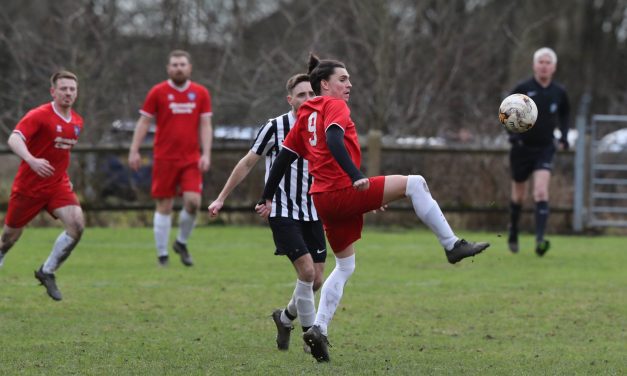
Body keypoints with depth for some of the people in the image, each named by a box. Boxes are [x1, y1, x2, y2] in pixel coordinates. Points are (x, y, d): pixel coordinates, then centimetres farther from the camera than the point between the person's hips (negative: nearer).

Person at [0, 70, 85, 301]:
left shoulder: (77, 122, 5)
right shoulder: (39, 116, -16)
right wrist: (32, 161, -47)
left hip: (58, 185, 5)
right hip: (28, 186, -5)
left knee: (77, 225, -18)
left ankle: (47, 272, -1)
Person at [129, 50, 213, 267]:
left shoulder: (200, 93, 6)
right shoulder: (158, 92, 0)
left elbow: (205, 125, 7)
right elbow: (144, 122, 3)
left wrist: (206, 154, -4)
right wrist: (134, 151, -2)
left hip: (192, 159, 2)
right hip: (164, 158, -2)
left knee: (193, 201, -13)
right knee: (164, 206, -1)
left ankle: (182, 243, 12)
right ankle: (162, 255, 8)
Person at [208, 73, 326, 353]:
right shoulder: (274, 128, -7)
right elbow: (248, 163, 2)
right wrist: (221, 199, 3)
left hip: (312, 215, 5)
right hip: (283, 213, -5)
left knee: (316, 280, 2)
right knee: (307, 269, -19)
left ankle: (285, 318, 30)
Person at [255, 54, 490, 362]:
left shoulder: (305, 115, 19)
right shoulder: (334, 106, -4)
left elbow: (283, 157, 19)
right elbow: (333, 141, -24)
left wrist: (267, 198, 22)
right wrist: (356, 177, -34)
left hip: (323, 199, 9)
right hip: (343, 192, -9)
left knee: (345, 266, 19)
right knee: (414, 184, -7)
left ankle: (318, 329, 11)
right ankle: (452, 245, -8)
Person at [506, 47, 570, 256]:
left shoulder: (559, 93, 1)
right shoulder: (523, 89, -7)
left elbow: (564, 115, 20)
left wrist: (564, 137, 7)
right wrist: (513, 132, -15)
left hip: (545, 149, 0)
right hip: (522, 147, 0)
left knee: (541, 192, -19)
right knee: (519, 195, 12)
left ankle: (540, 239, -27)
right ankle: (513, 235, 36)